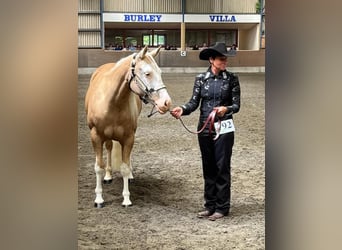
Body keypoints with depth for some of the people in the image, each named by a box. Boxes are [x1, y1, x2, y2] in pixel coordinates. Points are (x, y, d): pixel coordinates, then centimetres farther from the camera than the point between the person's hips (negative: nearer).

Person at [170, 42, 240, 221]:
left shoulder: (231, 79, -3)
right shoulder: (201, 79, 2)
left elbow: (236, 105, -3)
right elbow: (194, 102, -1)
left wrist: (226, 109, -24)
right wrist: (182, 109, -21)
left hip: (224, 128, -3)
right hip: (204, 128, 3)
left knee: (222, 167, 0)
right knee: (208, 168, 11)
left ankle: (222, 207, 11)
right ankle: (210, 205, 22)